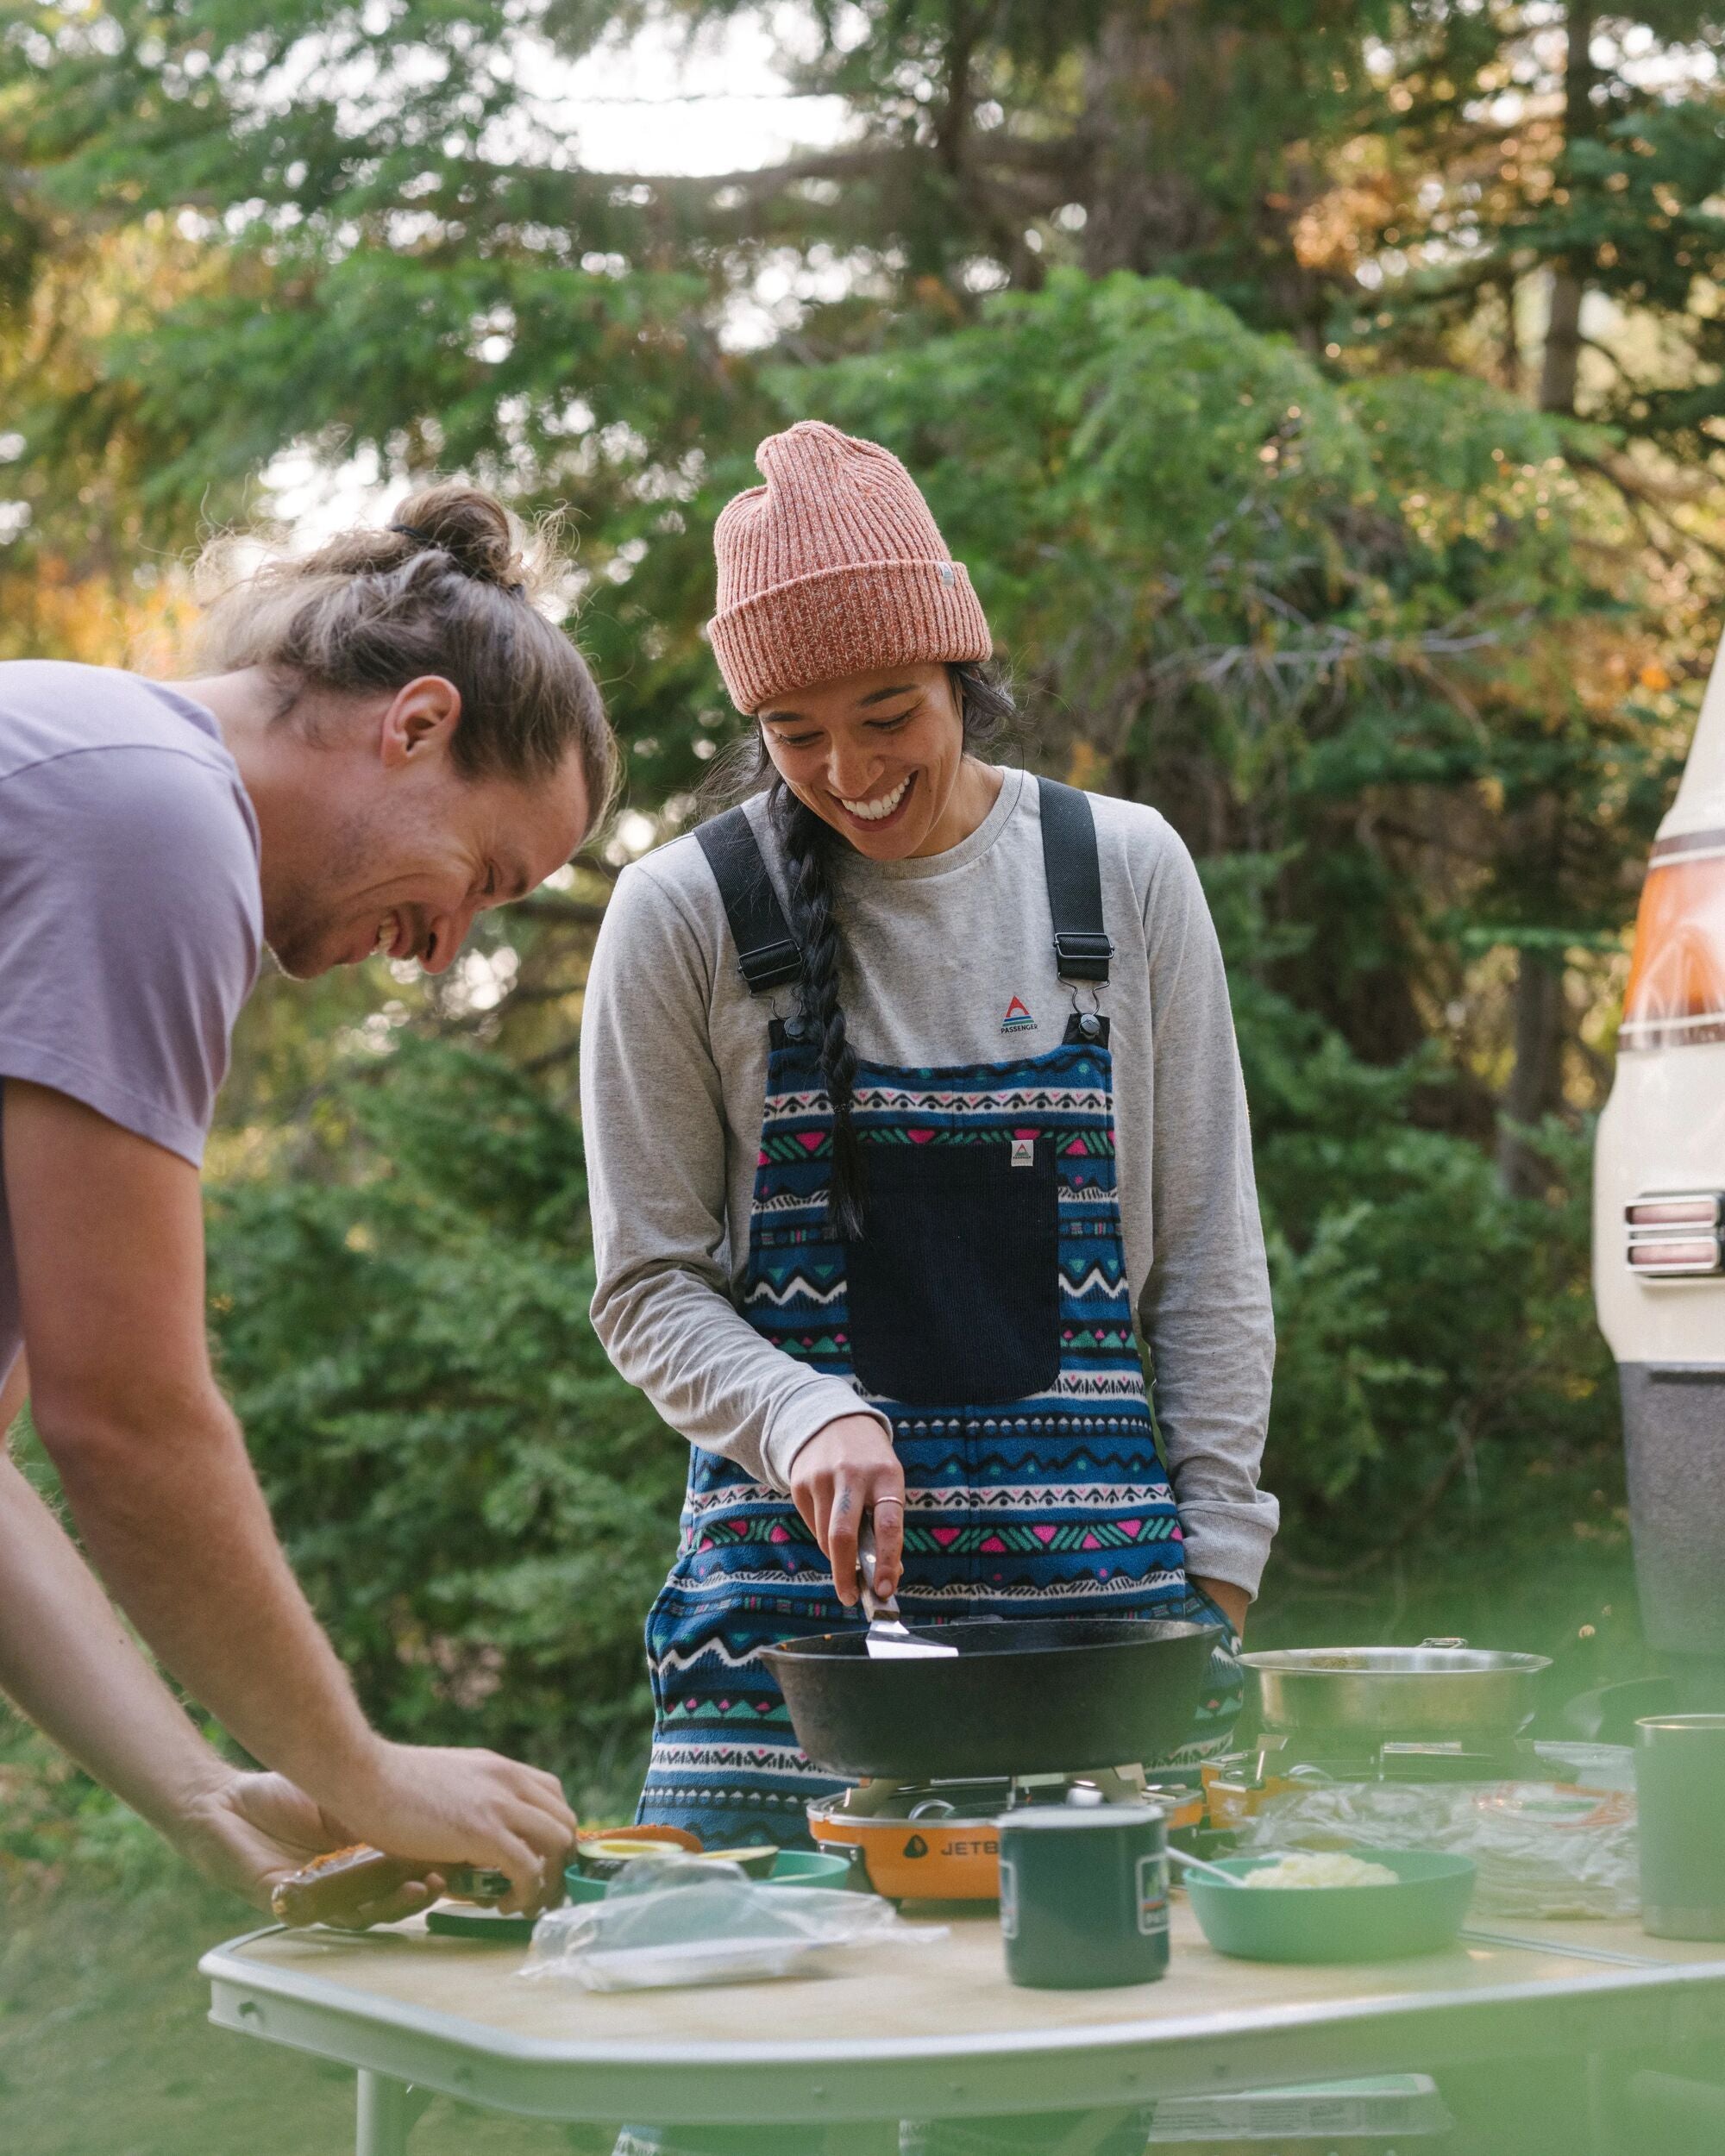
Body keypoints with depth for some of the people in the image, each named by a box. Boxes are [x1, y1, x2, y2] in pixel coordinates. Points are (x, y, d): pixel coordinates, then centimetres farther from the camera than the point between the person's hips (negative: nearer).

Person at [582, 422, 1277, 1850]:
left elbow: (1207, 1260, 9)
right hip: (792, 1575, -1)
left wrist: (1213, 1571, 4)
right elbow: (647, 1288, 3)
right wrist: (808, 1422, -15)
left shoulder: (1126, 873, 4)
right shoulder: (685, 914, 0)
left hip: (1091, 1562, 1)